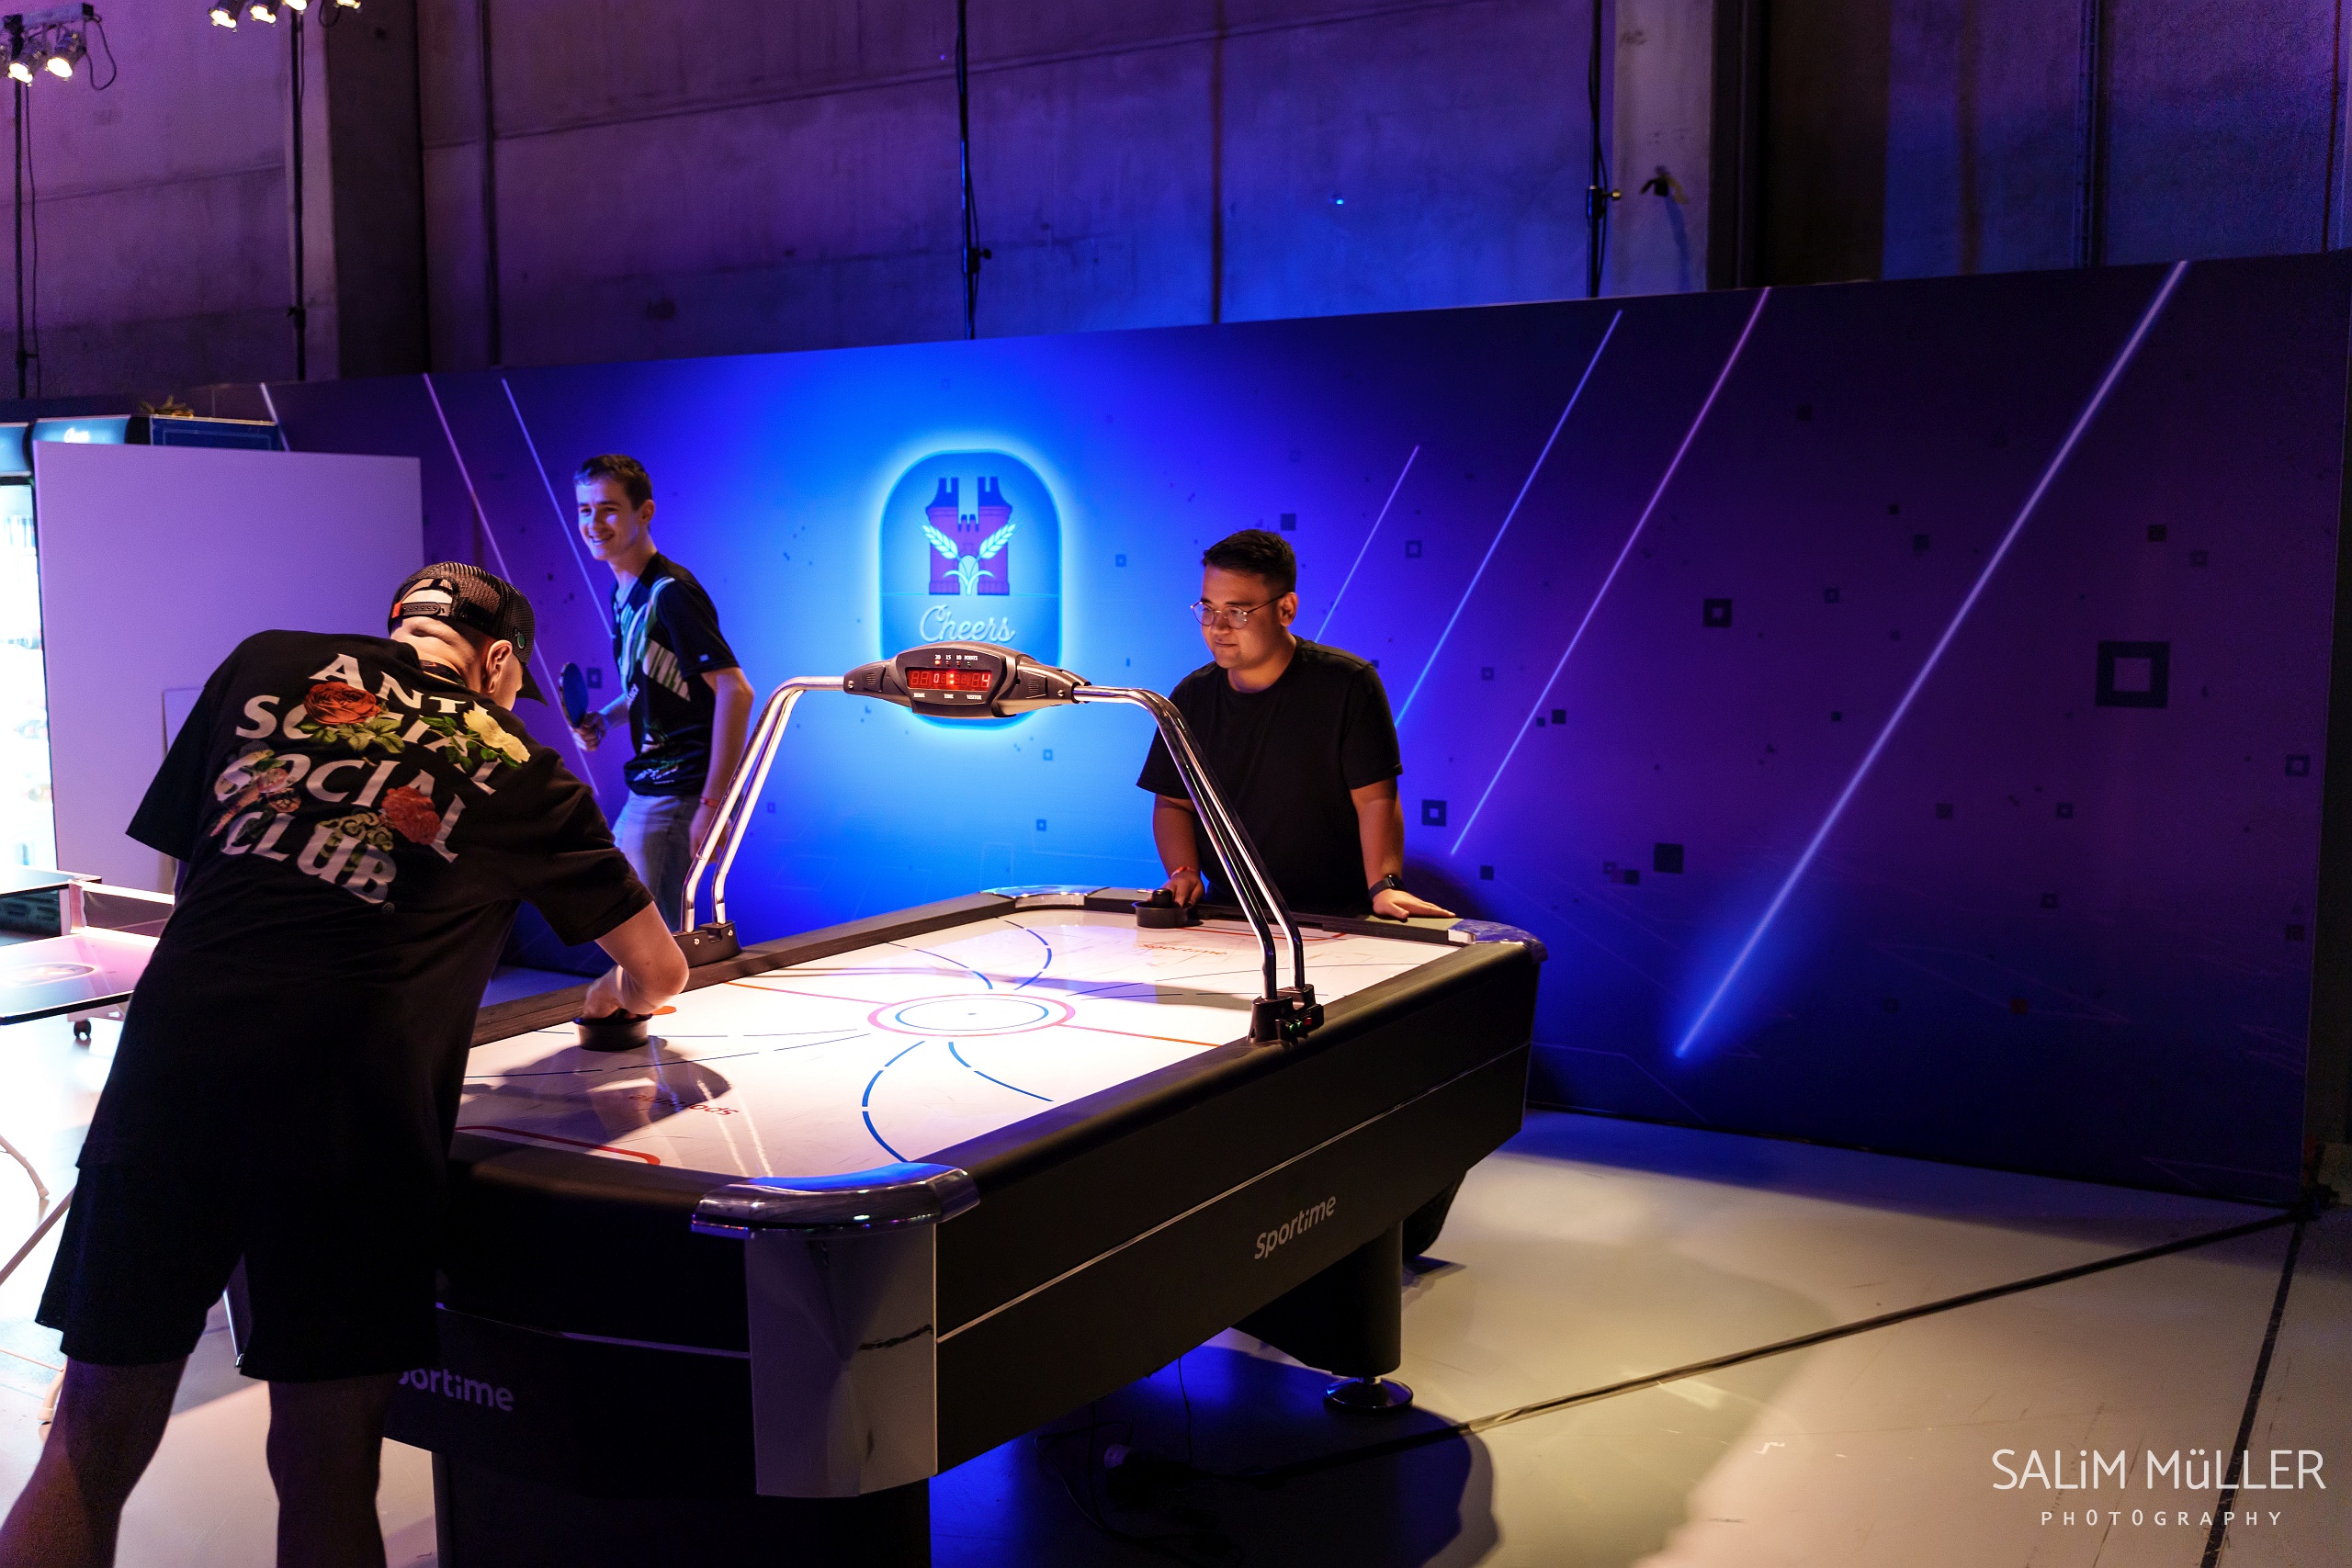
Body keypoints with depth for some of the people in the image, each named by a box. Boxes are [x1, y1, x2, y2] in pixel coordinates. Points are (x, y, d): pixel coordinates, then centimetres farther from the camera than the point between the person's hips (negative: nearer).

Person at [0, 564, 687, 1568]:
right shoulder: (520, 771, 16)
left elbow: (185, 861, 24)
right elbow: (662, 971, 24)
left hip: (169, 1061, 2)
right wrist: (615, 995, 47)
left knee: (92, 1447, 14)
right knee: (324, 1460, 10)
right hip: (357, 1106, -2)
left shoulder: (266, 664, 19)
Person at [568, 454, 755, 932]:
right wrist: (606, 717, 5)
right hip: (649, 786, 10)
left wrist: (712, 804, -26)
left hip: (678, 792, -10)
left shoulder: (670, 592, -18)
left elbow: (735, 692, -25)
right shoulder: (623, 594, 10)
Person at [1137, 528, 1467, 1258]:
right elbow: (1171, 800, 13)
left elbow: (1375, 797, -11)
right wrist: (1185, 871, -5)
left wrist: (1383, 885, -25)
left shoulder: (1346, 684, -8)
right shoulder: (1192, 697, 5)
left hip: (1336, 924, -4)